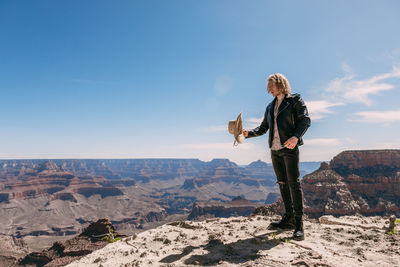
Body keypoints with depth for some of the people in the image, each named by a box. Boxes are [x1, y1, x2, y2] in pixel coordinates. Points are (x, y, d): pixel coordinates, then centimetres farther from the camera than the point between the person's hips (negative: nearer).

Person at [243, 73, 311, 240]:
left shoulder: (295, 100, 3)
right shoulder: (270, 106, 19)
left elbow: (306, 120, -6)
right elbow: (263, 128, 19)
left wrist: (296, 136, -23)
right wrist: (248, 133, 3)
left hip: (289, 147, -6)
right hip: (275, 149, 6)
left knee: (294, 182, -10)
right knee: (282, 182, 7)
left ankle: (299, 223, -6)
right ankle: (289, 218, 15)